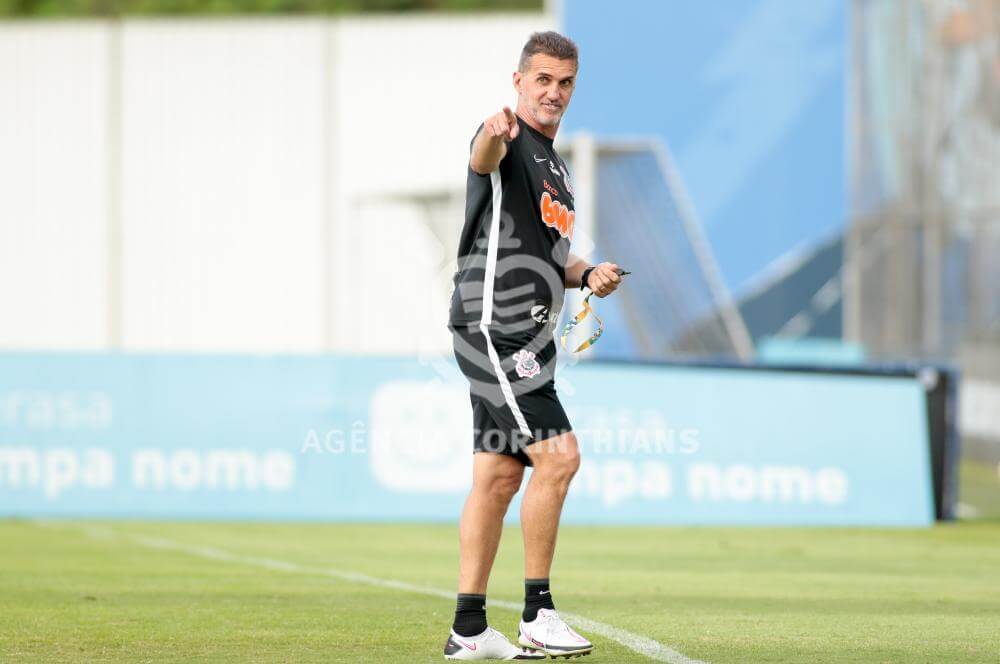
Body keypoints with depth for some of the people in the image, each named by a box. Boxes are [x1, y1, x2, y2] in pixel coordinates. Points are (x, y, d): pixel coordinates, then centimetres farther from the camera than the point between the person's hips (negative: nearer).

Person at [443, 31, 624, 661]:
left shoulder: (556, 166, 20)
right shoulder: (508, 143, -9)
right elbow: (484, 158, -35)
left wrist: (587, 274, 9)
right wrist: (495, 136, -59)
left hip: (525, 338, 10)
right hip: (494, 327, -10)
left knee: (499, 477, 9)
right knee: (558, 455, -16)